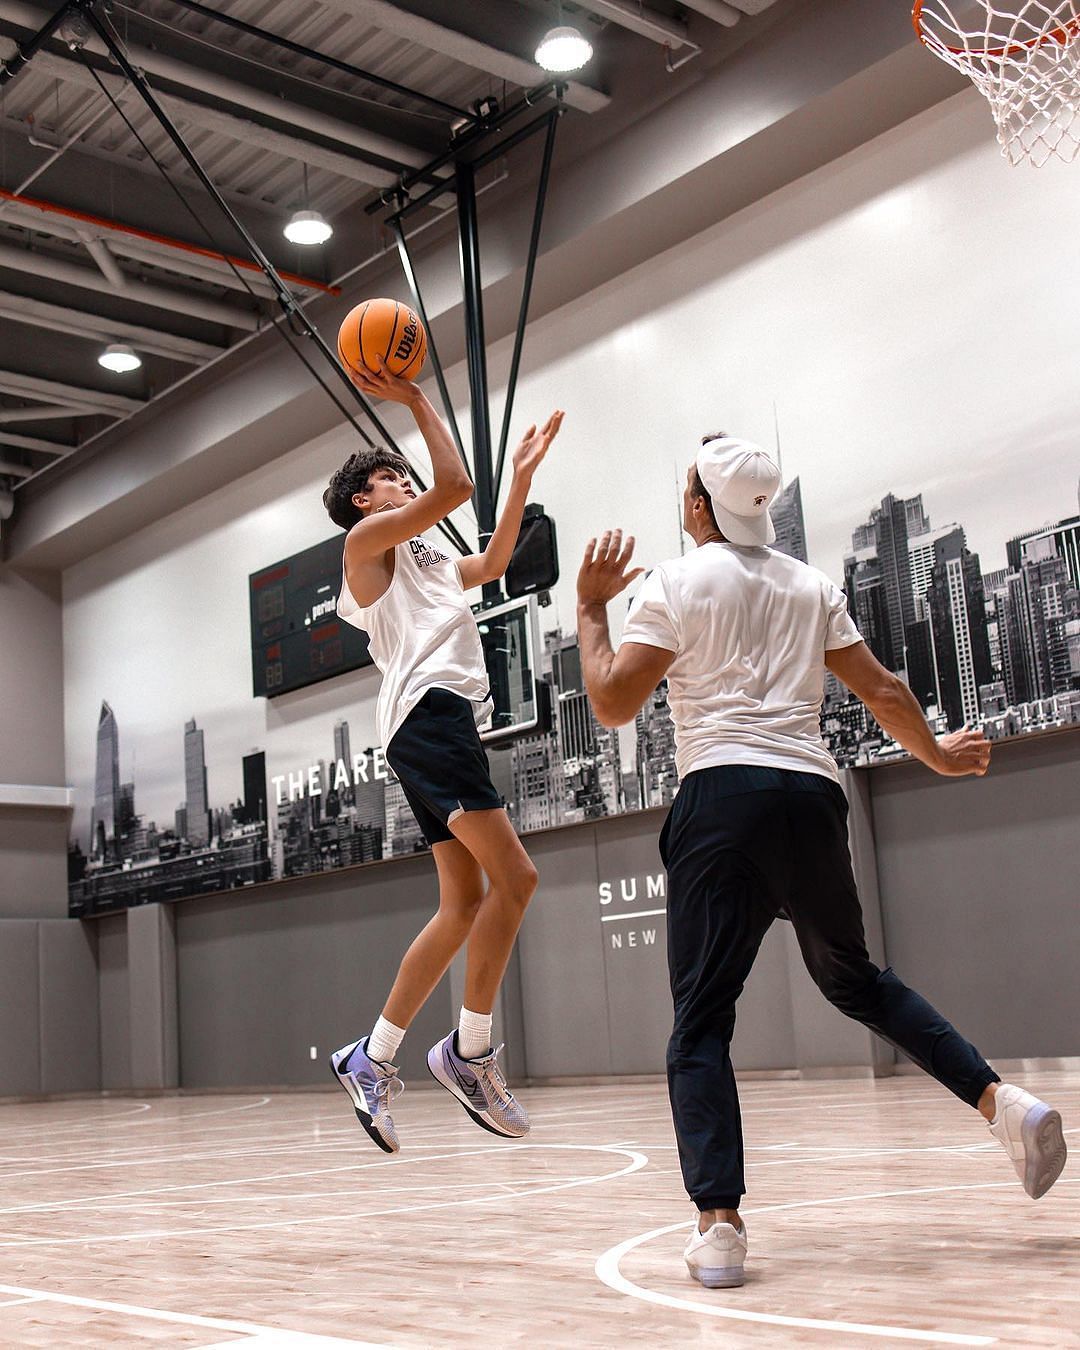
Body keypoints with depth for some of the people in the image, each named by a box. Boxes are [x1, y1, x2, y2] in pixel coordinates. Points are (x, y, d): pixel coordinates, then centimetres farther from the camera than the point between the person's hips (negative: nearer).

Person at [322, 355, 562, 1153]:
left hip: (451, 720, 10)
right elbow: (455, 487, -8)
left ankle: (373, 1058, 9)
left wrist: (524, 475, 40)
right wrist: (414, 399, 1)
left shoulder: (425, 562, 31)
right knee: (513, 878, -17)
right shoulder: (368, 538, 5)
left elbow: (493, 564, 43)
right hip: (428, 713, -10)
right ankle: (472, 1051, -10)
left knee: (467, 904, 6)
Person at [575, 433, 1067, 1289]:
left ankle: (719, 1224, -14)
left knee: (700, 1022, -1)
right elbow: (881, 690, 16)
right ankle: (1000, 1099, 7)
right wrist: (939, 756, 31)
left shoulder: (676, 584, 3)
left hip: (722, 798, -4)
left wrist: (591, 611, 11)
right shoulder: (810, 586, 16)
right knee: (855, 977, 23)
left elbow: (613, 706, -2)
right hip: (811, 795, 5)